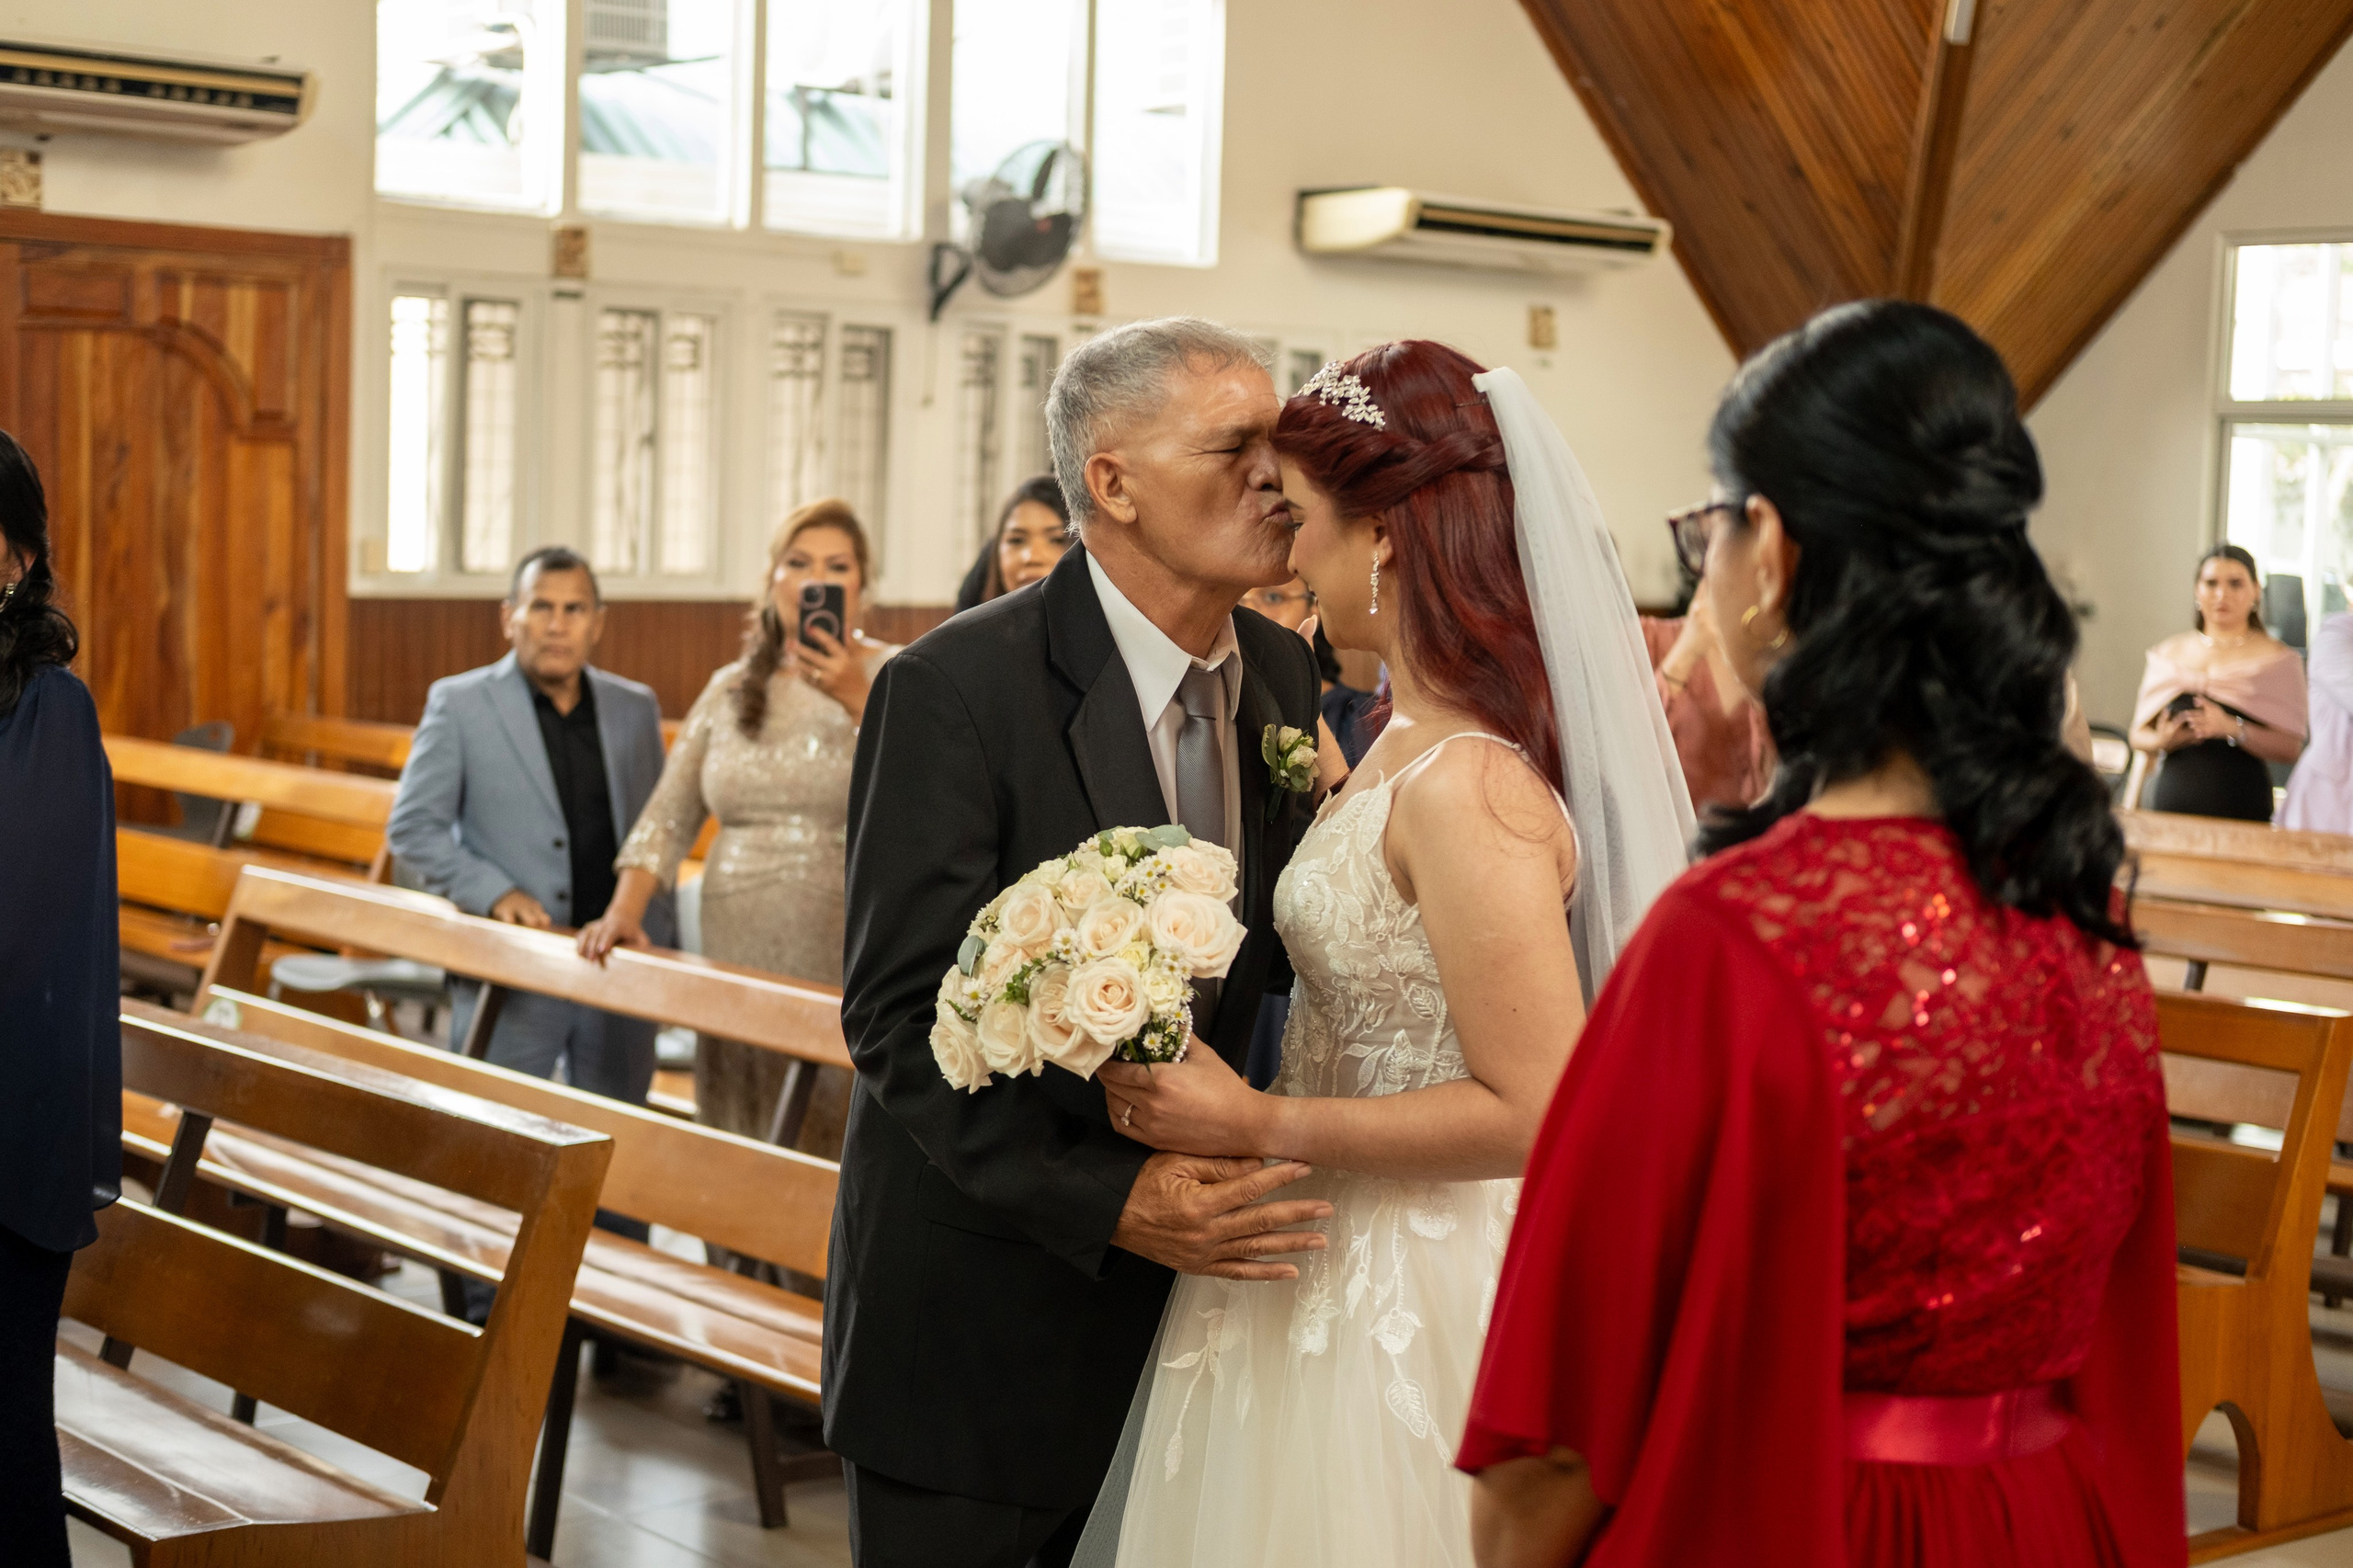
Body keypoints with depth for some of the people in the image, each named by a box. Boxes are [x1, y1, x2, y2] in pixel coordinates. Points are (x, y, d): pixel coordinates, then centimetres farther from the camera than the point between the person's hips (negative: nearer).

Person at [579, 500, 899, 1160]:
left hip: (855, 968, -4)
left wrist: (858, 699, -20)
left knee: (840, 1155, -9)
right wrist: (624, 912, -1)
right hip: (740, 963, 4)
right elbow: (669, 815, 12)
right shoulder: (731, 687, 13)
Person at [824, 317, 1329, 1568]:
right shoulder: (953, 690, -16)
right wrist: (1107, 1200, -27)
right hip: (976, 1314, -5)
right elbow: (899, 1020, -19)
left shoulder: (1283, 678, 3)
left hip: (1184, 1300, 6)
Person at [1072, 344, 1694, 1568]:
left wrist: (1260, 1126, -22)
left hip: (1402, 1316, -9)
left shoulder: (1462, 786, -24)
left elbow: (1538, 1110, -26)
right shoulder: (1410, 741, 6)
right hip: (1337, 1273, 9)